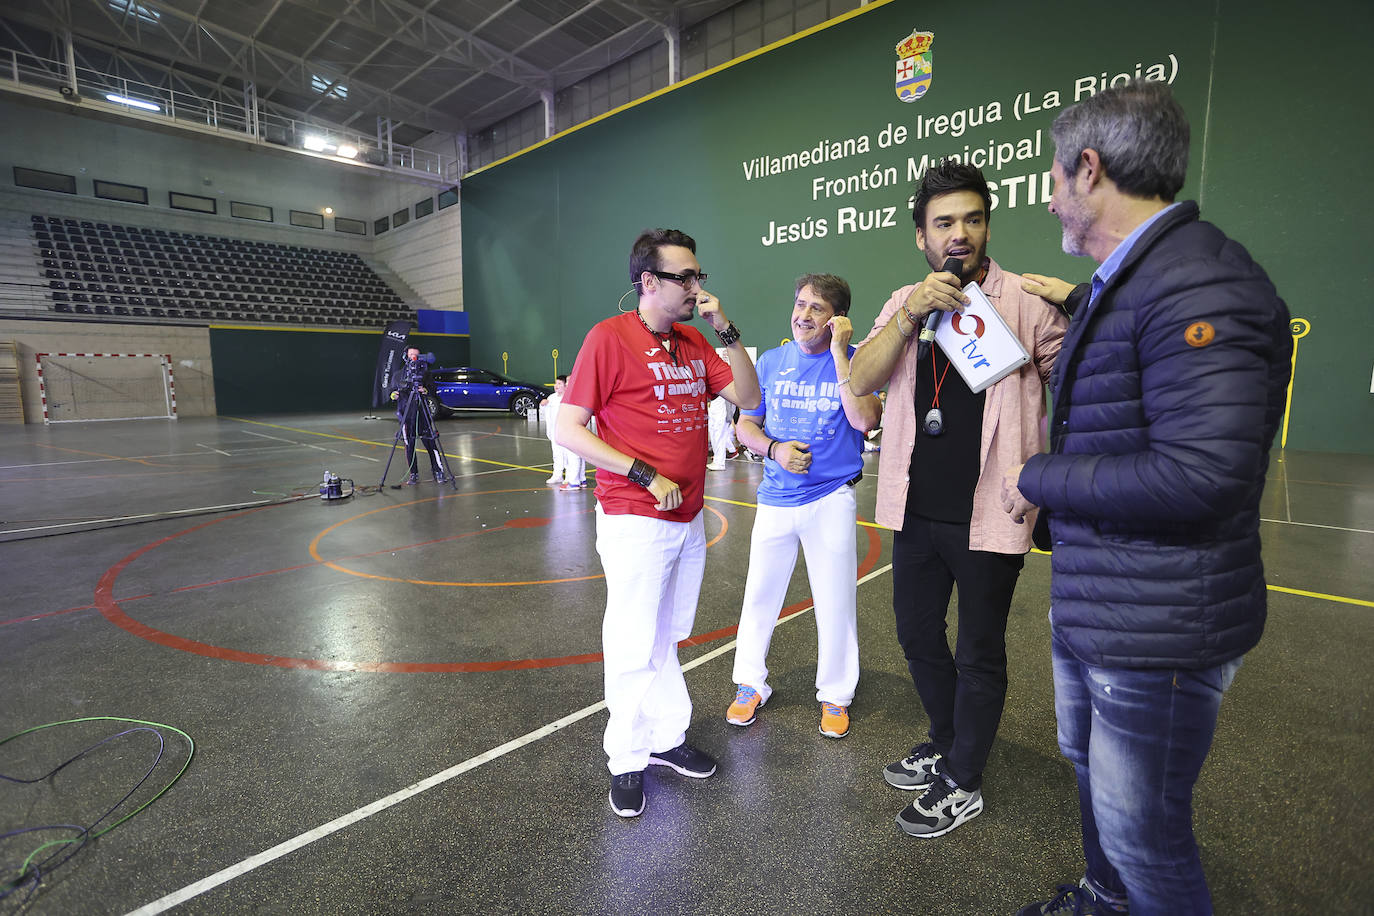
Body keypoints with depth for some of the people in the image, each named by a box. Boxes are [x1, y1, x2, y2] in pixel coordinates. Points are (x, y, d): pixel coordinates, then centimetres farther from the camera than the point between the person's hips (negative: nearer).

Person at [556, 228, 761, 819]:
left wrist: (724, 329, -4)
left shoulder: (693, 342, 9)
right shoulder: (609, 338, -11)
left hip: (689, 520, 7)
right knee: (634, 647, 6)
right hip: (635, 522, -6)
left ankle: (667, 738, 35)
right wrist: (648, 477, -17)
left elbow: (748, 397, 7)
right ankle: (628, 760, 26)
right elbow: (569, 429, -14)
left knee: (666, 638, 19)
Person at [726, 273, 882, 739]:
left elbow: (865, 421, -20)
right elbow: (746, 424, 7)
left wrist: (840, 353, -20)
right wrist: (775, 450, -12)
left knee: (835, 601, 8)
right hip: (776, 496, 3)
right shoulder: (772, 361, 3)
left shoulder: (854, 361, -4)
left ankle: (836, 695, 30)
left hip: (832, 499, -2)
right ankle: (750, 683, 31)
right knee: (760, 593, 11)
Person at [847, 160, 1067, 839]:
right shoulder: (905, 304, 6)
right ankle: (946, 745, 44)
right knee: (917, 633, 19)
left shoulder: (1026, 302, -5)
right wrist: (911, 315, -20)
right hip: (916, 509, 5)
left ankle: (962, 784, 32)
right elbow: (859, 381, -8)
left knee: (978, 652, 10)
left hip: (988, 515, -4)